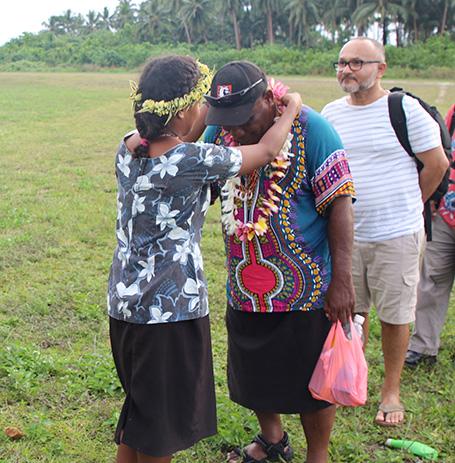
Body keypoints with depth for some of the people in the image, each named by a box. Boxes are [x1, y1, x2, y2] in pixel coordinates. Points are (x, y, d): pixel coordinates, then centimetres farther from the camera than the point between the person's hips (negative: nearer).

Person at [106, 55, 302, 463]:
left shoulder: (128, 148, -1)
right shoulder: (193, 161, -20)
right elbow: (267, 151, -6)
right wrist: (292, 108, 12)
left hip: (124, 299, 8)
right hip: (171, 307, -8)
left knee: (138, 406, 25)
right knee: (161, 418, 11)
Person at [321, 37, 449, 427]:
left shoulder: (405, 109, -10)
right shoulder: (331, 113, 5)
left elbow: (437, 164, -4)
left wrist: (406, 206, 5)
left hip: (396, 234, -4)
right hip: (345, 233, 4)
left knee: (395, 315, 7)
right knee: (351, 310, 14)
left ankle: (391, 392, 23)